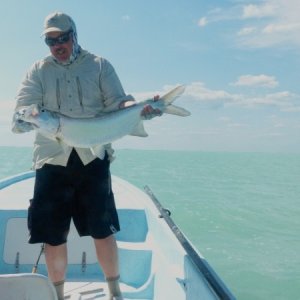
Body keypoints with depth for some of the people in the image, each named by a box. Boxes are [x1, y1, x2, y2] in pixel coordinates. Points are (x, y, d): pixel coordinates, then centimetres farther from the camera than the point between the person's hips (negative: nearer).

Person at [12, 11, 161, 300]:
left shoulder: (99, 65, 9)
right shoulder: (38, 71, 11)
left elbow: (118, 102, 2)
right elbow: (23, 106, 0)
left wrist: (138, 108, -19)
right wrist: (23, 120, -24)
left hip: (93, 158, -1)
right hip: (52, 160, 2)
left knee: (103, 230, 1)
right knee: (53, 235, 6)